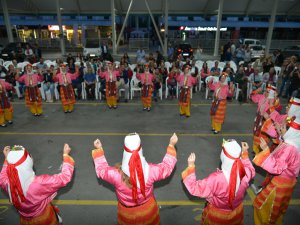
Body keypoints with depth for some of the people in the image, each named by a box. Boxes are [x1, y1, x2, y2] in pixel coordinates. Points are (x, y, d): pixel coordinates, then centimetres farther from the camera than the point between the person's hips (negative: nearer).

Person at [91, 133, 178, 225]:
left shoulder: (116, 174, -34)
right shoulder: (150, 170, -33)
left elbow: (101, 170, -11)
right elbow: (167, 167, -12)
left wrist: (98, 149, -2)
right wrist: (171, 145, -7)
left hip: (127, 213, 1)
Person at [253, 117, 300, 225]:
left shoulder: (289, 148, -32)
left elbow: (276, 168, -31)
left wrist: (266, 150, -35)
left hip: (280, 183, -9)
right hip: (285, 179, 9)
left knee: (263, 206, 10)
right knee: (276, 208, 28)